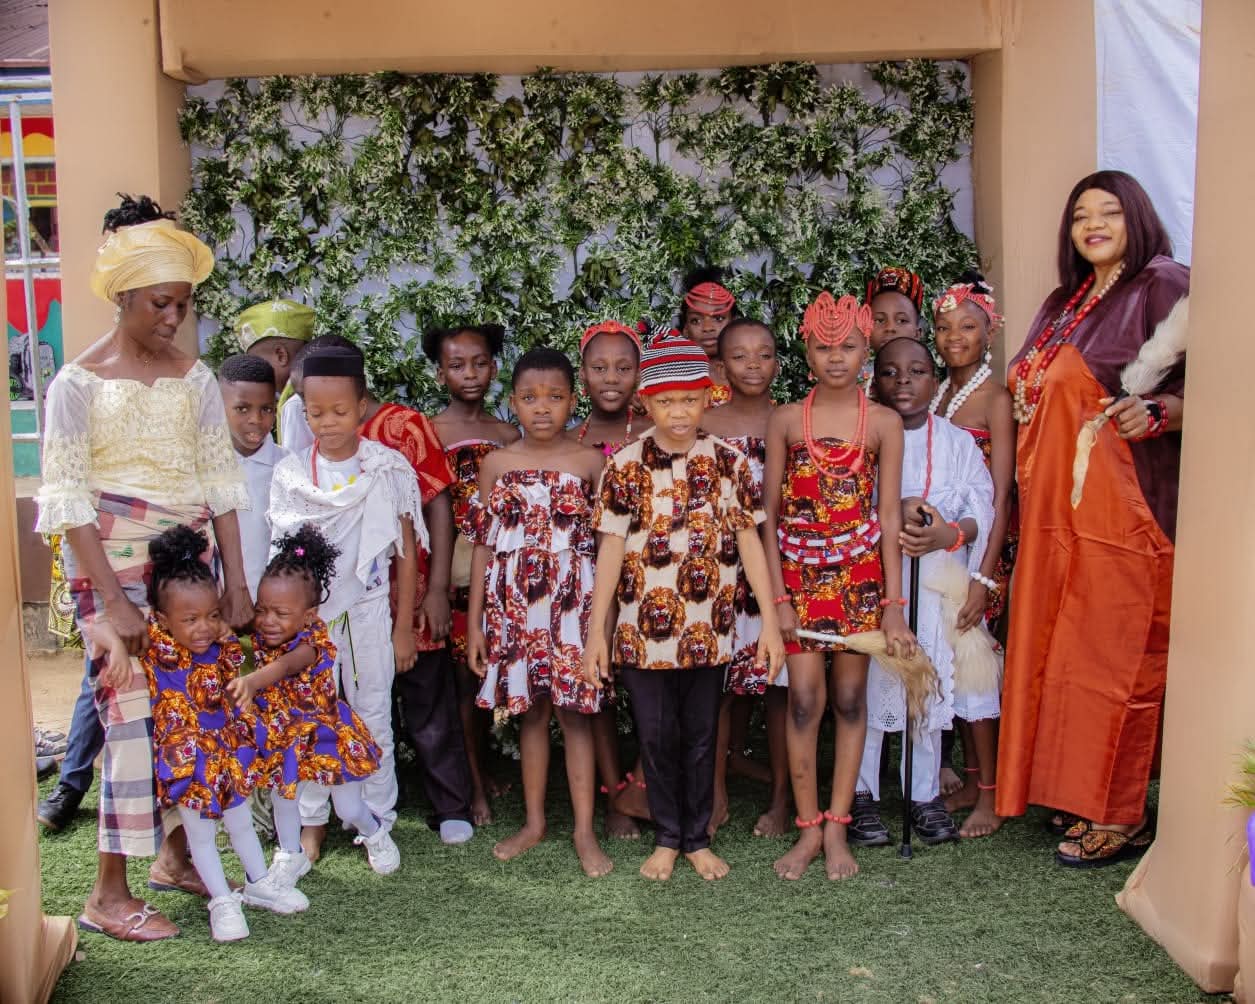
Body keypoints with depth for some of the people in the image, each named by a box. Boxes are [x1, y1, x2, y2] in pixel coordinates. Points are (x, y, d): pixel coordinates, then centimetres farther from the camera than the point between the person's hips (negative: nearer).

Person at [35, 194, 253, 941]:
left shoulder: (195, 378, 7)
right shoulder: (79, 383, -5)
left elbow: (222, 482, 7)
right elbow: (70, 500, -8)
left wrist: (238, 583, 2)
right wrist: (113, 599, -14)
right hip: (114, 566, -4)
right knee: (133, 716, -5)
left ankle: (177, 855, 26)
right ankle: (110, 893, 7)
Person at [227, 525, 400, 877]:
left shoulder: (311, 643, -34)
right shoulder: (257, 639, -14)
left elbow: (285, 665, -54)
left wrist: (252, 682, -73)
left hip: (325, 733, -4)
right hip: (281, 738, 4)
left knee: (349, 809, 8)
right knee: (283, 796, 20)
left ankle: (374, 834, 41)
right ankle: (291, 856, 45)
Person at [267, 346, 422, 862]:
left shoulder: (390, 468, -3)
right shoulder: (289, 472, 1)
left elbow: (405, 553, 0)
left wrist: (403, 626, -1)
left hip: (369, 611, -1)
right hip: (306, 612, 1)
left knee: (373, 717, 7)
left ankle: (377, 821, 20)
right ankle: (311, 822, 21)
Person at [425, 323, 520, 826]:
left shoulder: (508, 434, 9)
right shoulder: (430, 431, -2)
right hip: (453, 568, -3)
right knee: (464, 675, 2)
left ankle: (481, 770, 26)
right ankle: (475, 785, 13)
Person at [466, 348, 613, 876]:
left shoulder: (590, 462, -1)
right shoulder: (497, 463, 4)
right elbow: (485, 544, 6)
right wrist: (475, 621, 5)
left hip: (572, 601, -2)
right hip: (514, 604, 2)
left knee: (575, 713, 2)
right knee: (530, 711, 12)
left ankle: (584, 831, 12)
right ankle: (534, 822, 26)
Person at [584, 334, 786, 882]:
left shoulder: (728, 461, -1)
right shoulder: (626, 465, -5)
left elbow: (749, 542, 2)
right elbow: (611, 549, -3)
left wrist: (770, 622, -1)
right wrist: (596, 630, -4)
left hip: (709, 627, 1)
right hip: (645, 627, -1)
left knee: (701, 734, 12)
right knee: (657, 735, 9)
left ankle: (698, 837, 27)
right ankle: (667, 837, 26)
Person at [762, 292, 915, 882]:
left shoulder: (884, 423, 0)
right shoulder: (786, 421, 1)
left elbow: (890, 515, -1)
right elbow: (769, 512, 1)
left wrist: (893, 603, -5)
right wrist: (776, 595, -5)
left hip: (859, 572, 0)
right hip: (799, 570, 0)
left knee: (849, 698, 6)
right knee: (804, 697, -3)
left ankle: (837, 827, 16)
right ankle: (808, 828, 9)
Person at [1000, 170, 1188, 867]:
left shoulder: (1164, 284, -5)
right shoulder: (1063, 302, 19)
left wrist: (1156, 413, -28)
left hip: (1125, 507, -8)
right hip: (1057, 508, 8)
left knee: (1110, 656, -4)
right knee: (1054, 650, 9)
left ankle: (1120, 817, 7)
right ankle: (1079, 796, 22)